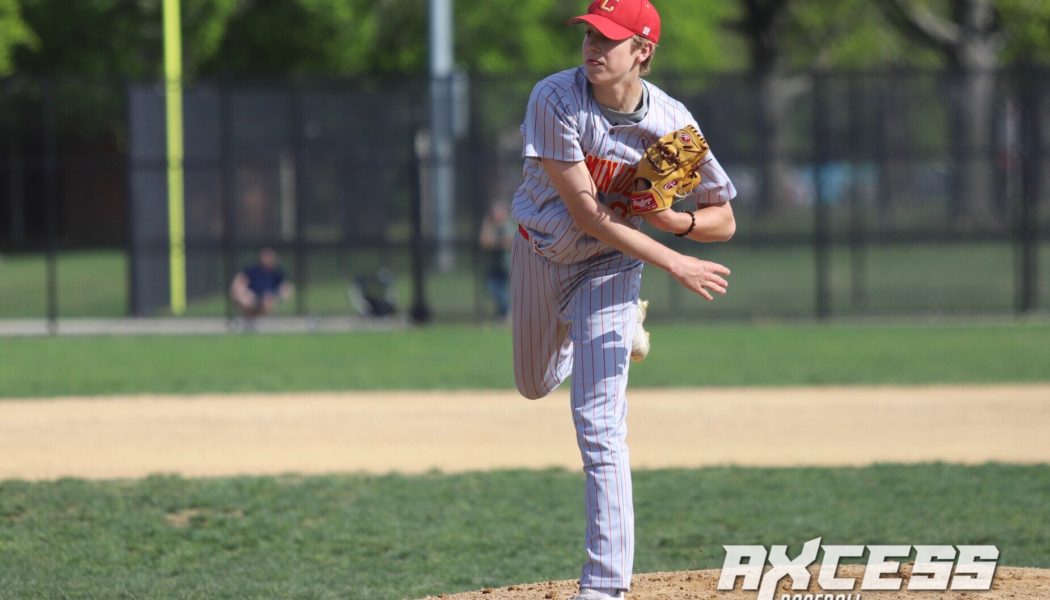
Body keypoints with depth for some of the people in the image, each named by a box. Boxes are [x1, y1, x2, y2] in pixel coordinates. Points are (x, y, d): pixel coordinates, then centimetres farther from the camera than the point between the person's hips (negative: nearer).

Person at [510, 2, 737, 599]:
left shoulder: (672, 125, -20)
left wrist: (671, 220, -29)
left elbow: (723, 221, -8)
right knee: (536, 385, 26)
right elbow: (586, 214, -27)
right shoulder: (555, 101, -25)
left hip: (608, 267, -2)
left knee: (599, 427, -13)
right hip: (541, 254, 2)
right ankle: (623, 326, 58)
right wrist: (674, 264, -29)